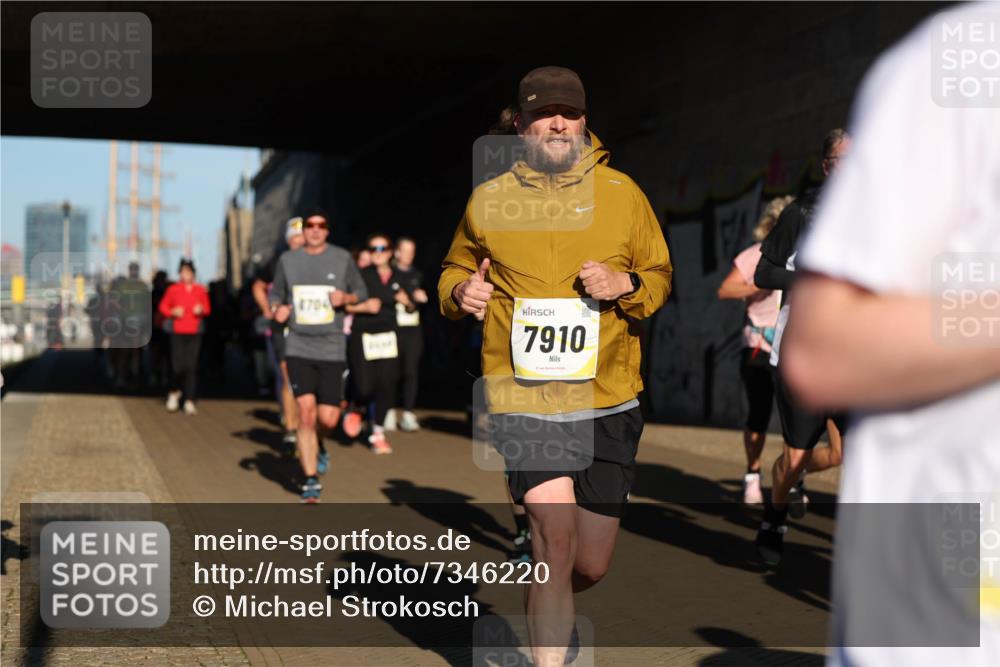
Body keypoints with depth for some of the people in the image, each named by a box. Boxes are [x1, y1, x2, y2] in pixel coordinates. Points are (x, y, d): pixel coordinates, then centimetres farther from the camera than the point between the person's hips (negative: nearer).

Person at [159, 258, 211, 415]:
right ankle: (174, 392, 24)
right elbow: (163, 307, 9)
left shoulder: (200, 290, 5)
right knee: (178, 367, -6)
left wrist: (202, 310, -8)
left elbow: (207, 309, 13)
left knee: (191, 368, -2)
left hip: (194, 334, 1)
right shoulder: (173, 289, 1)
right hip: (177, 333, -1)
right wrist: (173, 312, -10)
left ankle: (189, 402, 3)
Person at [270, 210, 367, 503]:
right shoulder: (287, 259, 6)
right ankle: (311, 481, -2)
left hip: (332, 349, 0)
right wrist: (277, 309, -5)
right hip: (298, 348, 0)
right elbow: (275, 293, 17)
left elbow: (361, 292, 13)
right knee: (306, 410, -13)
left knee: (328, 418, -4)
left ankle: (314, 444, 35)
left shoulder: (342, 258, 5)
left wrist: (346, 298, -9)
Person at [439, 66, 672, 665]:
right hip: (524, 398, -2)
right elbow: (456, 269, 20)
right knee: (556, 537, -18)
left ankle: (548, 611, 44)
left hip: (609, 402, 2)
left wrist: (626, 285, -10)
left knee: (591, 565, 9)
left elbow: (661, 275, 13)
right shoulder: (488, 200, 5)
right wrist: (461, 291, -4)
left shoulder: (622, 193, 6)